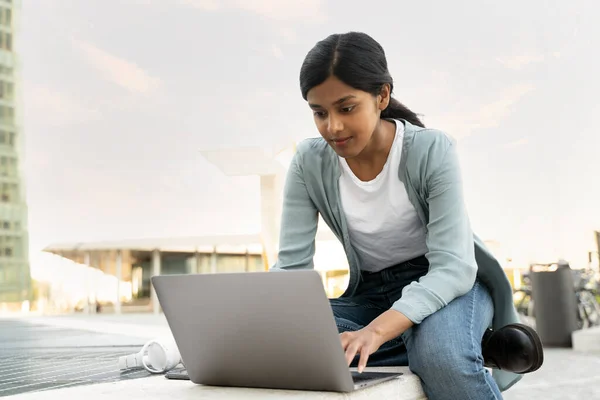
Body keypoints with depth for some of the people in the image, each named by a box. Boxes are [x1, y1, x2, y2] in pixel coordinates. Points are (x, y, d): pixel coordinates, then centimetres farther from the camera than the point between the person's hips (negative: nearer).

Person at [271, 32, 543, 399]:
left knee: (443, 358, -41)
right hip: (371, 294, 5)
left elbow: (453, 267, -26)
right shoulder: (310, 163, -9)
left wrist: (375, 331, -43)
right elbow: (291, 264, -11)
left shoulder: (432, 151, -19)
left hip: (447, 286, -5)